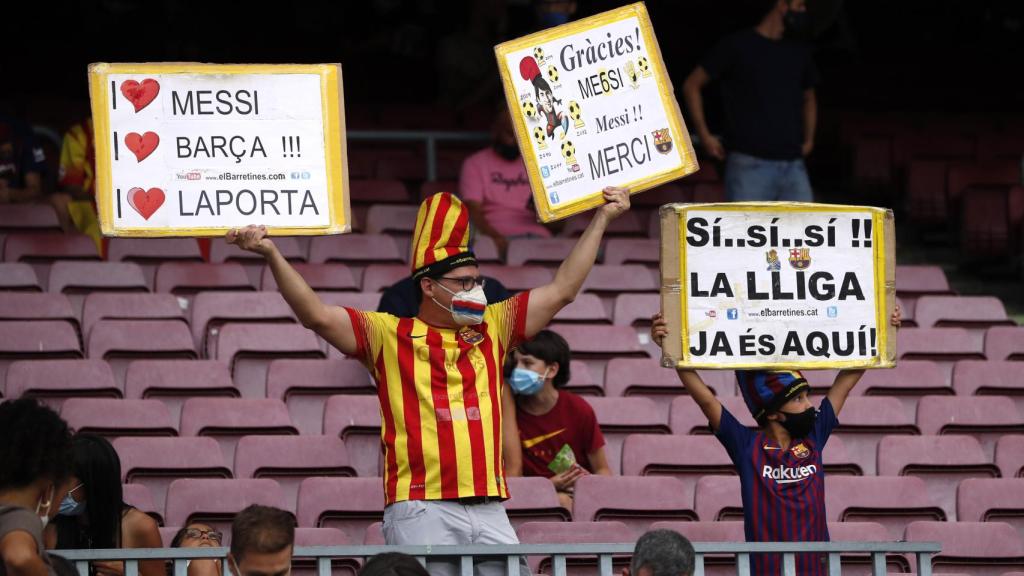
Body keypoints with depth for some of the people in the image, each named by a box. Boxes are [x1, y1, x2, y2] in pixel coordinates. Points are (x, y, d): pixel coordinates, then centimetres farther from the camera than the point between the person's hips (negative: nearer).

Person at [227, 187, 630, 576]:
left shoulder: (492, 329, 18)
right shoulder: (390, 335, 7)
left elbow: (562, 289, 22)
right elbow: (316, 315, -2)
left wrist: (603, 218, 23)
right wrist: (273, 256, -13)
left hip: (489, 510, 4)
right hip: (421, 510, -4)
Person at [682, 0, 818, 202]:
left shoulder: (798, 51, 17)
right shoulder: (737, 46, 2)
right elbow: (692, 85, 7)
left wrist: (808, 139, 19)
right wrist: (705, 136, -1)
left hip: (793, 166, 5)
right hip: (750, 164, -5)